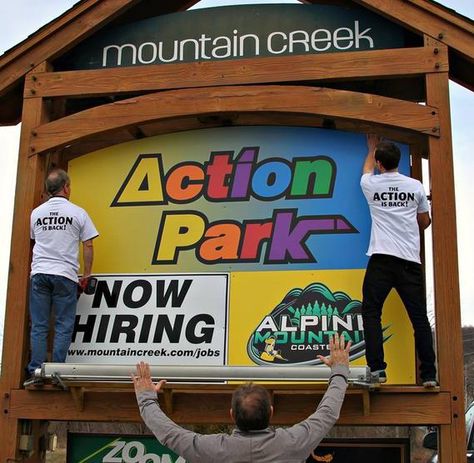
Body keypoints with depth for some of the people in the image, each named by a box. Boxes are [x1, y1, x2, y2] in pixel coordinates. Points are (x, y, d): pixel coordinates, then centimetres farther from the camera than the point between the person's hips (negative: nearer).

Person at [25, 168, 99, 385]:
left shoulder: (36, 213, 9)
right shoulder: (77, 212, -1)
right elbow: (88, 246, 0)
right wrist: (87, 274, 9)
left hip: (39, 273, 3)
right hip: (65, 274, -3)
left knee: (39, 326, 6)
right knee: (63, 328, 2)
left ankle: (35, 372, 2)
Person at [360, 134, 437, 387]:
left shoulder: (371, 185, 5)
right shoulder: (415, 186, 8)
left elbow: (367, 169, 32)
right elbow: (425, 221, 21)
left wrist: (372, 148, 50)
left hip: (381, 259, -2)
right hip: (410, 260, 2)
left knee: (371, 312, 2)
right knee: (419, 317, 4)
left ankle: (377, 369, -8)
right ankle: (429, 374, 3)